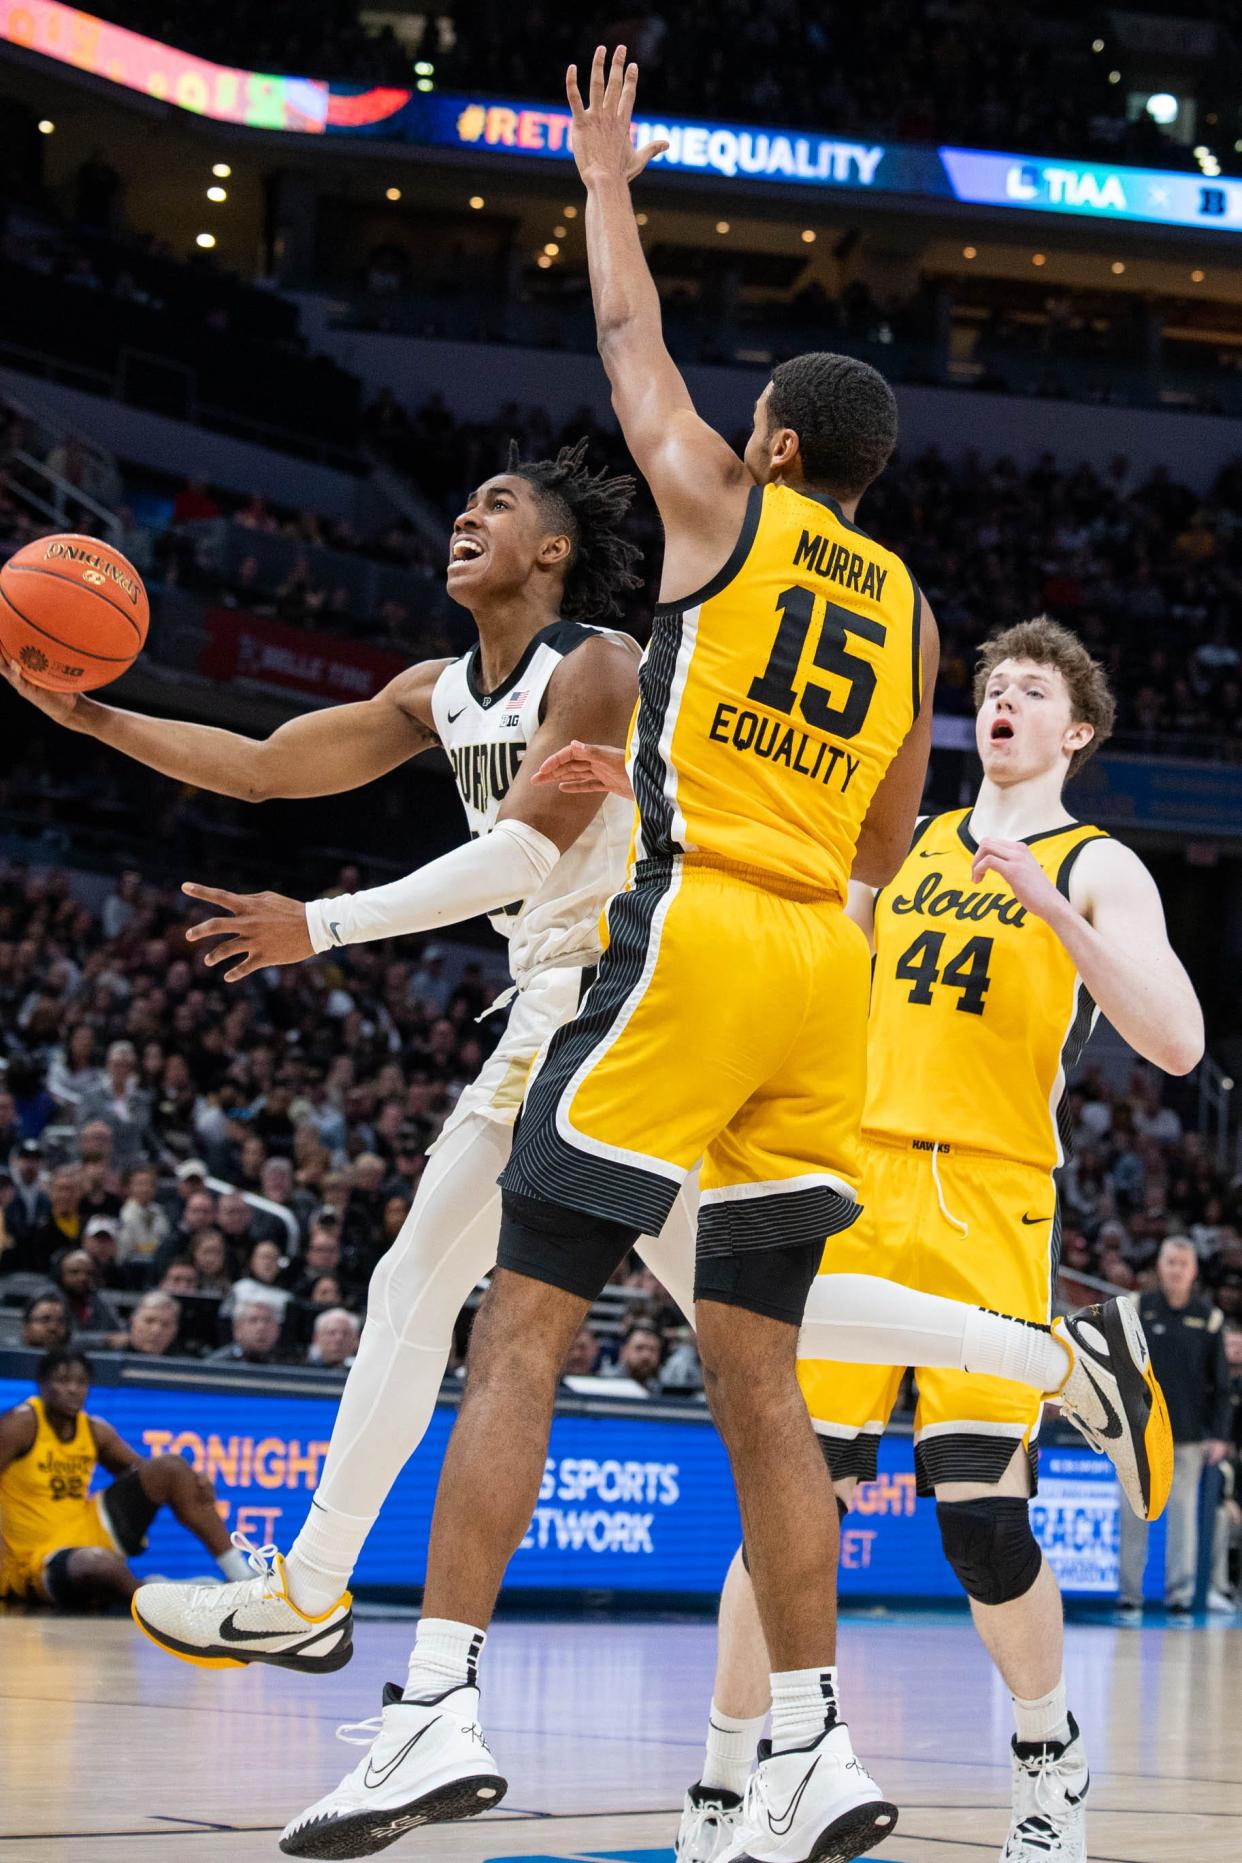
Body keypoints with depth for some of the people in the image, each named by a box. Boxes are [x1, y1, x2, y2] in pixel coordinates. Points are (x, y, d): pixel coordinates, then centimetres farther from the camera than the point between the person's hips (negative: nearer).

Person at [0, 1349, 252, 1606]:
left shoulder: (96, 1431, 4)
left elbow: (139, 1468, 15)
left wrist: (195, 1483, -5)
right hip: (42, 1558, -8)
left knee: (171, 1467, 0)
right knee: (102, 1564, -45)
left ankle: (241, 1576, 1)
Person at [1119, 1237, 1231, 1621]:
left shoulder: (1208, 1317, 4)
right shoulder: (1137, 1309, 2)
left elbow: (1221, 1383, 6)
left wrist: (1219, 1435, 0)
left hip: (1188, 1437, 0)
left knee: (1184, 1515, 0)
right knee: (1134, 1516, 1)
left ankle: (1180, 1595, 4)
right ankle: (1130, 1596, 6)